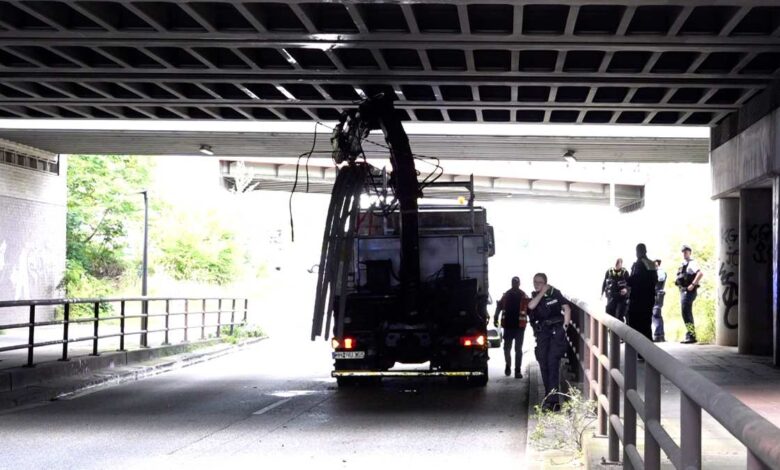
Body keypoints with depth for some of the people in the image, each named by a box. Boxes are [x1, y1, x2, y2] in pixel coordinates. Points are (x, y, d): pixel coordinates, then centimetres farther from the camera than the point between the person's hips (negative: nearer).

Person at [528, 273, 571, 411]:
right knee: (543, 364, 5)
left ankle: (553, 400, -18)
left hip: (556, 332, -5)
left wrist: (565, 325, -8)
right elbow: (531, 306, -12)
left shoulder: (554, 293, 1)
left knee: (552, 363, -14)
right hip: (542, 333, 5)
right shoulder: (535, 297, 10)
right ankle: (549, 396, 17)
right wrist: (541, 293, -10)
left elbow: (567, 308, 0)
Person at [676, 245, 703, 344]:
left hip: (688, 291, -10)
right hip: (683, 291, 10)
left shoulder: (692, 263, -10)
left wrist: (693, 285, -26)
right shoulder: (683, 264, 18)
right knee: (688, 313, 13)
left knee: (686, 312, -15)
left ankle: (691, 335, -15)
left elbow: (700, 273, -26)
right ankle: (690, 336, 19)